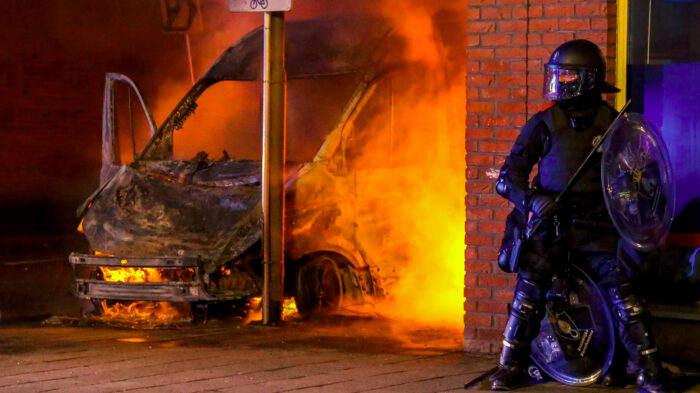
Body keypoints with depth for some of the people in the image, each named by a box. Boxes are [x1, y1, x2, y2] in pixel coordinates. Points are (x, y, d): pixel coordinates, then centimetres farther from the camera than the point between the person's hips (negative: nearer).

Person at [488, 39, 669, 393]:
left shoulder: (613, 123, 6)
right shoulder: (543, 124, 4)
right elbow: (508, 177, 3)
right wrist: (532, 199, -14)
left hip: (597, 225, 0)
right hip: (550, 220, 0)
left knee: (621, 290, -12)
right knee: (529, 290, -14)